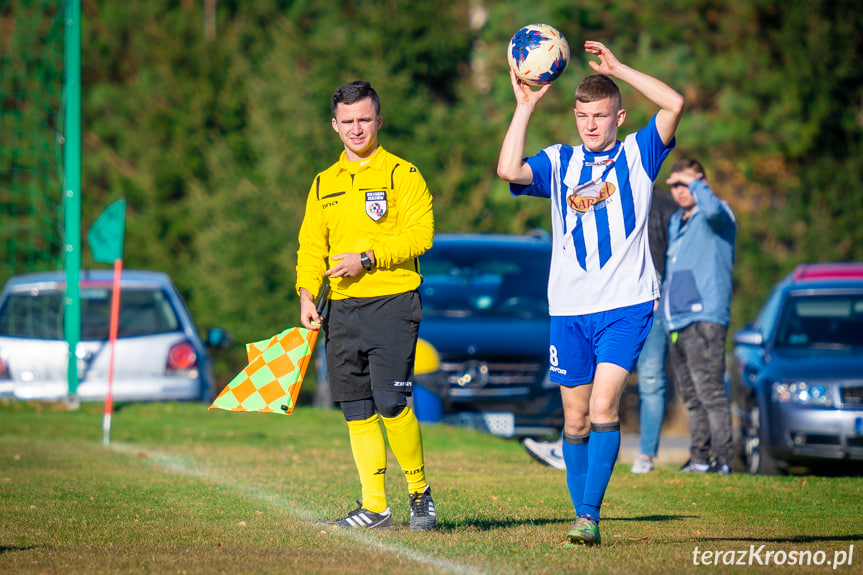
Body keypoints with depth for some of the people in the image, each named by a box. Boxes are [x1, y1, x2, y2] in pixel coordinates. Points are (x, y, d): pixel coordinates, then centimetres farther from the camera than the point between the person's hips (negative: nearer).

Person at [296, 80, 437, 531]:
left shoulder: (402, 174, 1)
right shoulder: (324, 183, 17)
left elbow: (419, 234, -9)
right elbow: (311, 244, 16)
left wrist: (368, 259, -18)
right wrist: (307, 294, 0)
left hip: (392, 303, -5)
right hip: (342, 308, 5)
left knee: (390, 404, -14)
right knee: (358, 411, 4)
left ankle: (419, 493, 3)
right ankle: (374, 506, 9)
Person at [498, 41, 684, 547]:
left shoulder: (637, 155, 5)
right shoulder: (559, 163, 9)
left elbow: (675, 104, -11)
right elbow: (510, 170, -10)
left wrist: (618, 69, -10)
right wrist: (525, 107, -10)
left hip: (626, 305, -3)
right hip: (569, 309, 3)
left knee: (604, 406, -16)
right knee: (575, 419, 7)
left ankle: (590, 515, -15)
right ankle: (581, 515, 18)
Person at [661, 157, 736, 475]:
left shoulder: (717, 217, -2)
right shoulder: (676, 222, 23)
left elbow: (712, 208, -29)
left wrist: (694, 182, -14)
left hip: (704, 318, -8)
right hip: (676, 323, 8)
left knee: (709, 389, -13)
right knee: (691, 396, 9)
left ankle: (723, 457, -14)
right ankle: (700, 458, 13)